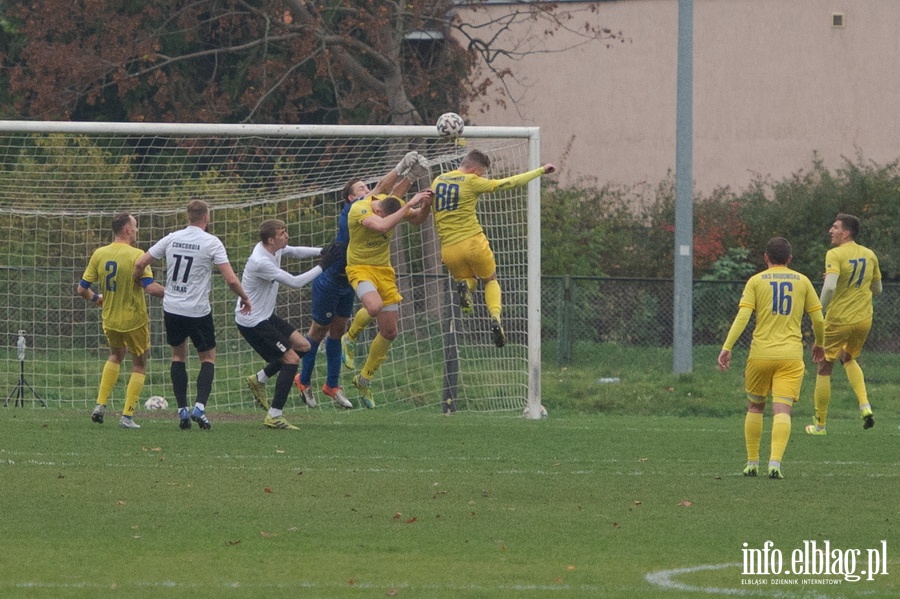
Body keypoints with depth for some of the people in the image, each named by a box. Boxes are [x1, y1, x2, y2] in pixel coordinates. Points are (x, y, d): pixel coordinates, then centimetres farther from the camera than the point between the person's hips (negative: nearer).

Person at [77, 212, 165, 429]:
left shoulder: (99, 254, -3)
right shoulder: (136, 255, -18)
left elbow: (81, 289, 2)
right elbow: (151, 288, -26)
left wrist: (96, 298, 22)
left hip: (109, 320, 5)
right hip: (134, 320, -5)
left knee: (116, 355, 30)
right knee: (139, 364, 13)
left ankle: (100, 405, 18)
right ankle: (127, 416, 5)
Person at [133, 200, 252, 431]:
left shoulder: (172, 238, 3)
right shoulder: (211, 242, -9)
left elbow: (140, 264, 4)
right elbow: (231, 280, -13)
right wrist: (245, 298, 4)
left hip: (172, 308, 3)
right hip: (198, 312, -3)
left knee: (178, 355, 20)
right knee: (208, 357, 11)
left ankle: (182, 410, 10)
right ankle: (200, 406, -9)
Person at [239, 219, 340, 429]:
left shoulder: (272, 249, 0)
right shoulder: (261, 262, -29)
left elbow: (294, 252, 20)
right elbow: (295, 282, -27)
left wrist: (322, 251, 4)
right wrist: (323, 265, -21)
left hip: (265, 316, 10)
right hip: (252, 322, -10)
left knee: (302, 346, 11)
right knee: (291, 359, -11)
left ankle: (259, 379, 21)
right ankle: (274, 416, -7)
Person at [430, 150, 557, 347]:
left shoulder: (438, 181, 10)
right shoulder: (471, 182, -7)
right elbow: (507, 183, -5)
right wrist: (540, 171, 3)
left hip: (448, 248, 4)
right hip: (473, 242, -4)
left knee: (469, 279, 28)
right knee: (491, 281, 18)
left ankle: (464, 286, -10)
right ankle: (495, 318, -8)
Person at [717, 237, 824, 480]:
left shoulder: (756, 281, 3)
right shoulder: (802, 282, 8)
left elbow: (742, 316, -8)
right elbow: (818, 319, 9)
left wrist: (727, 347, -10)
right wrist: (820, 344, 27)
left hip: (761, 353, 0)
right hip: (791, 355, 0)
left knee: (755, 406, 17)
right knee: (782, 410, -7)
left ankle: (752, 462, 18)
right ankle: (775, 462, -23)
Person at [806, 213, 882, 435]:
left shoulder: (835, 255, -15)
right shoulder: (870, 255, 5)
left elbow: (829, 287, -27)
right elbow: (877, 289, 15)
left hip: (839, 320, -6)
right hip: (864, 319, 6)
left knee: (824, 368, 8)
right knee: (849, 359, 29)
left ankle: (819, 423, 14)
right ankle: (865, 405, 9)